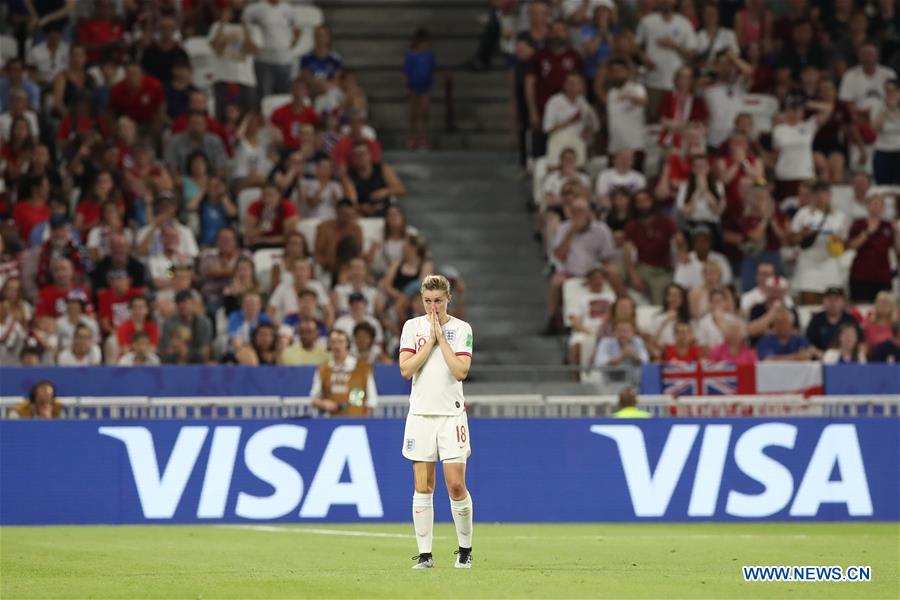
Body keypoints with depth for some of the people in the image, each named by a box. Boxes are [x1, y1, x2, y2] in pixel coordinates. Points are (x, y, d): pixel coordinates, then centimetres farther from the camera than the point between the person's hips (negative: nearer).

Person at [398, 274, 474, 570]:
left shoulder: (462, 329, 1)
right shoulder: (412, 326, 6)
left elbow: (461, 371, -10)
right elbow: (406, 369, -4)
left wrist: (441, 337, -10)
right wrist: (430, 341, -8)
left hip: (451, 413, -2)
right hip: (420, 413, 2)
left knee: (456, 484, -7)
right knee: (423, 487, 0)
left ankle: (465, 549, 9)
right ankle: (424, 553, 3)